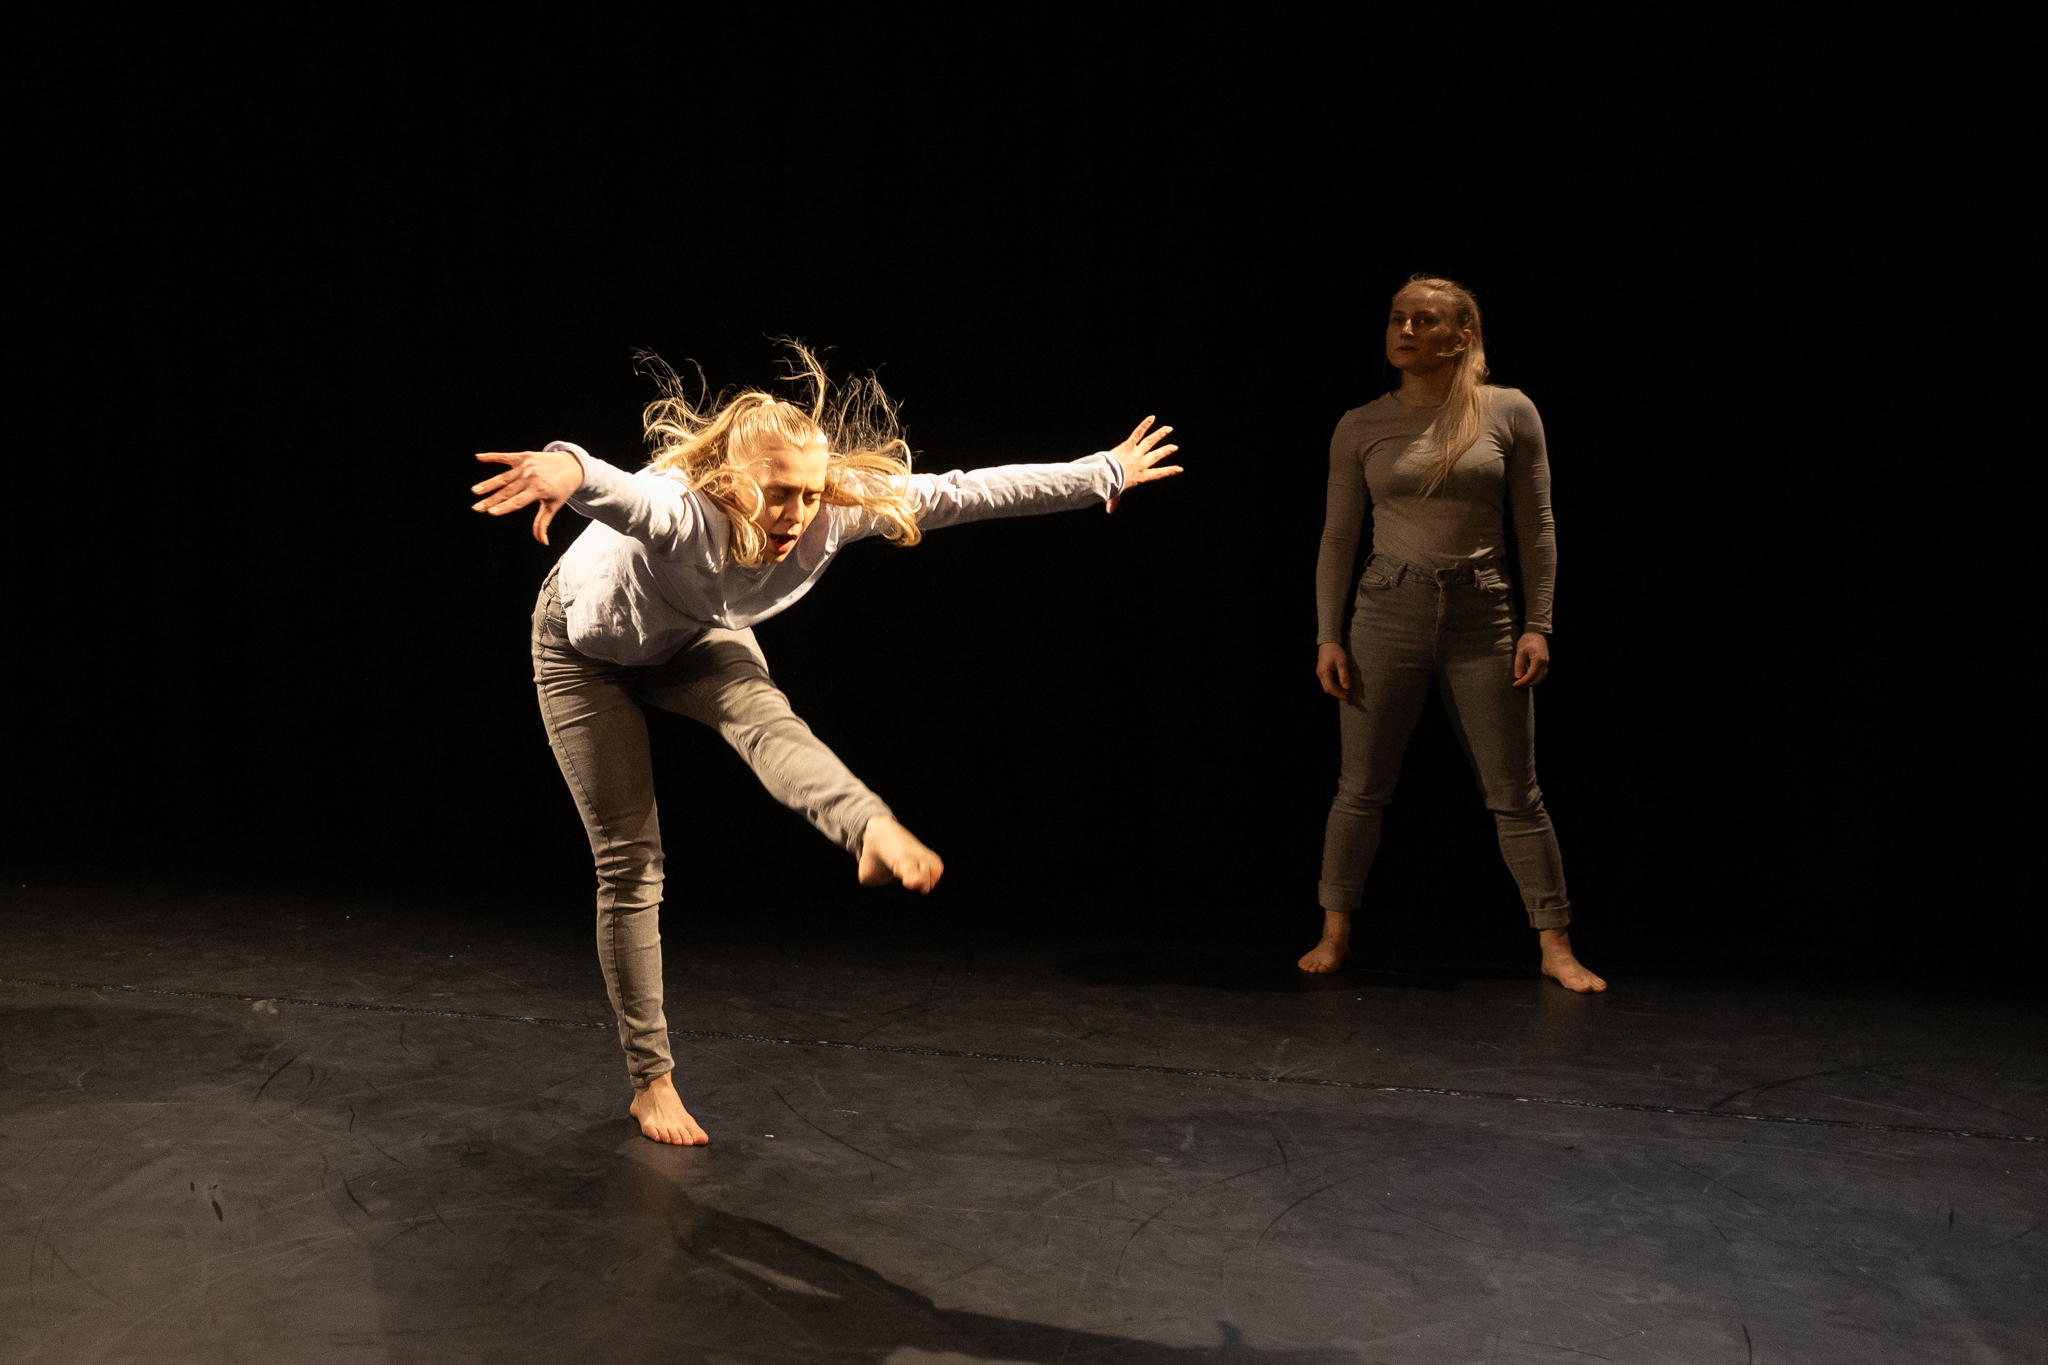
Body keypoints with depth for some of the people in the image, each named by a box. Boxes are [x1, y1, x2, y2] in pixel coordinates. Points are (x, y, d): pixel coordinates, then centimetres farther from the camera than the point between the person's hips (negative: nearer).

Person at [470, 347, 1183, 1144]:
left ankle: (875, 834, -57)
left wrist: (1103, 474, -22)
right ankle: (651, 1084, 5)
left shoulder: (833, 510, -29)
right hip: (590, 647, -4)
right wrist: (568, 471, -91)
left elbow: (964, 492, -26)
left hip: (693, 641, 4)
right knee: (630, 867, -4)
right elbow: (620, 494, -68)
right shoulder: (682, 509, -44)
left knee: (765, 717, -32)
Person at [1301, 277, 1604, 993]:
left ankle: (1556, 947, 14)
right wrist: (1328, 637, 2)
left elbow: (1535, 529, 2)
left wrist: (1537, 626, -3)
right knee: (1362, 787, 5)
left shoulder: (1510, 412, -1)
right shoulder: (1360, 427, 3)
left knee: (1514, 793, 4)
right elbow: (1338, 539, 7)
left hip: (1483, 617, -1)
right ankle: (1334, 934, 20)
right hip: (1388, 613, 1)